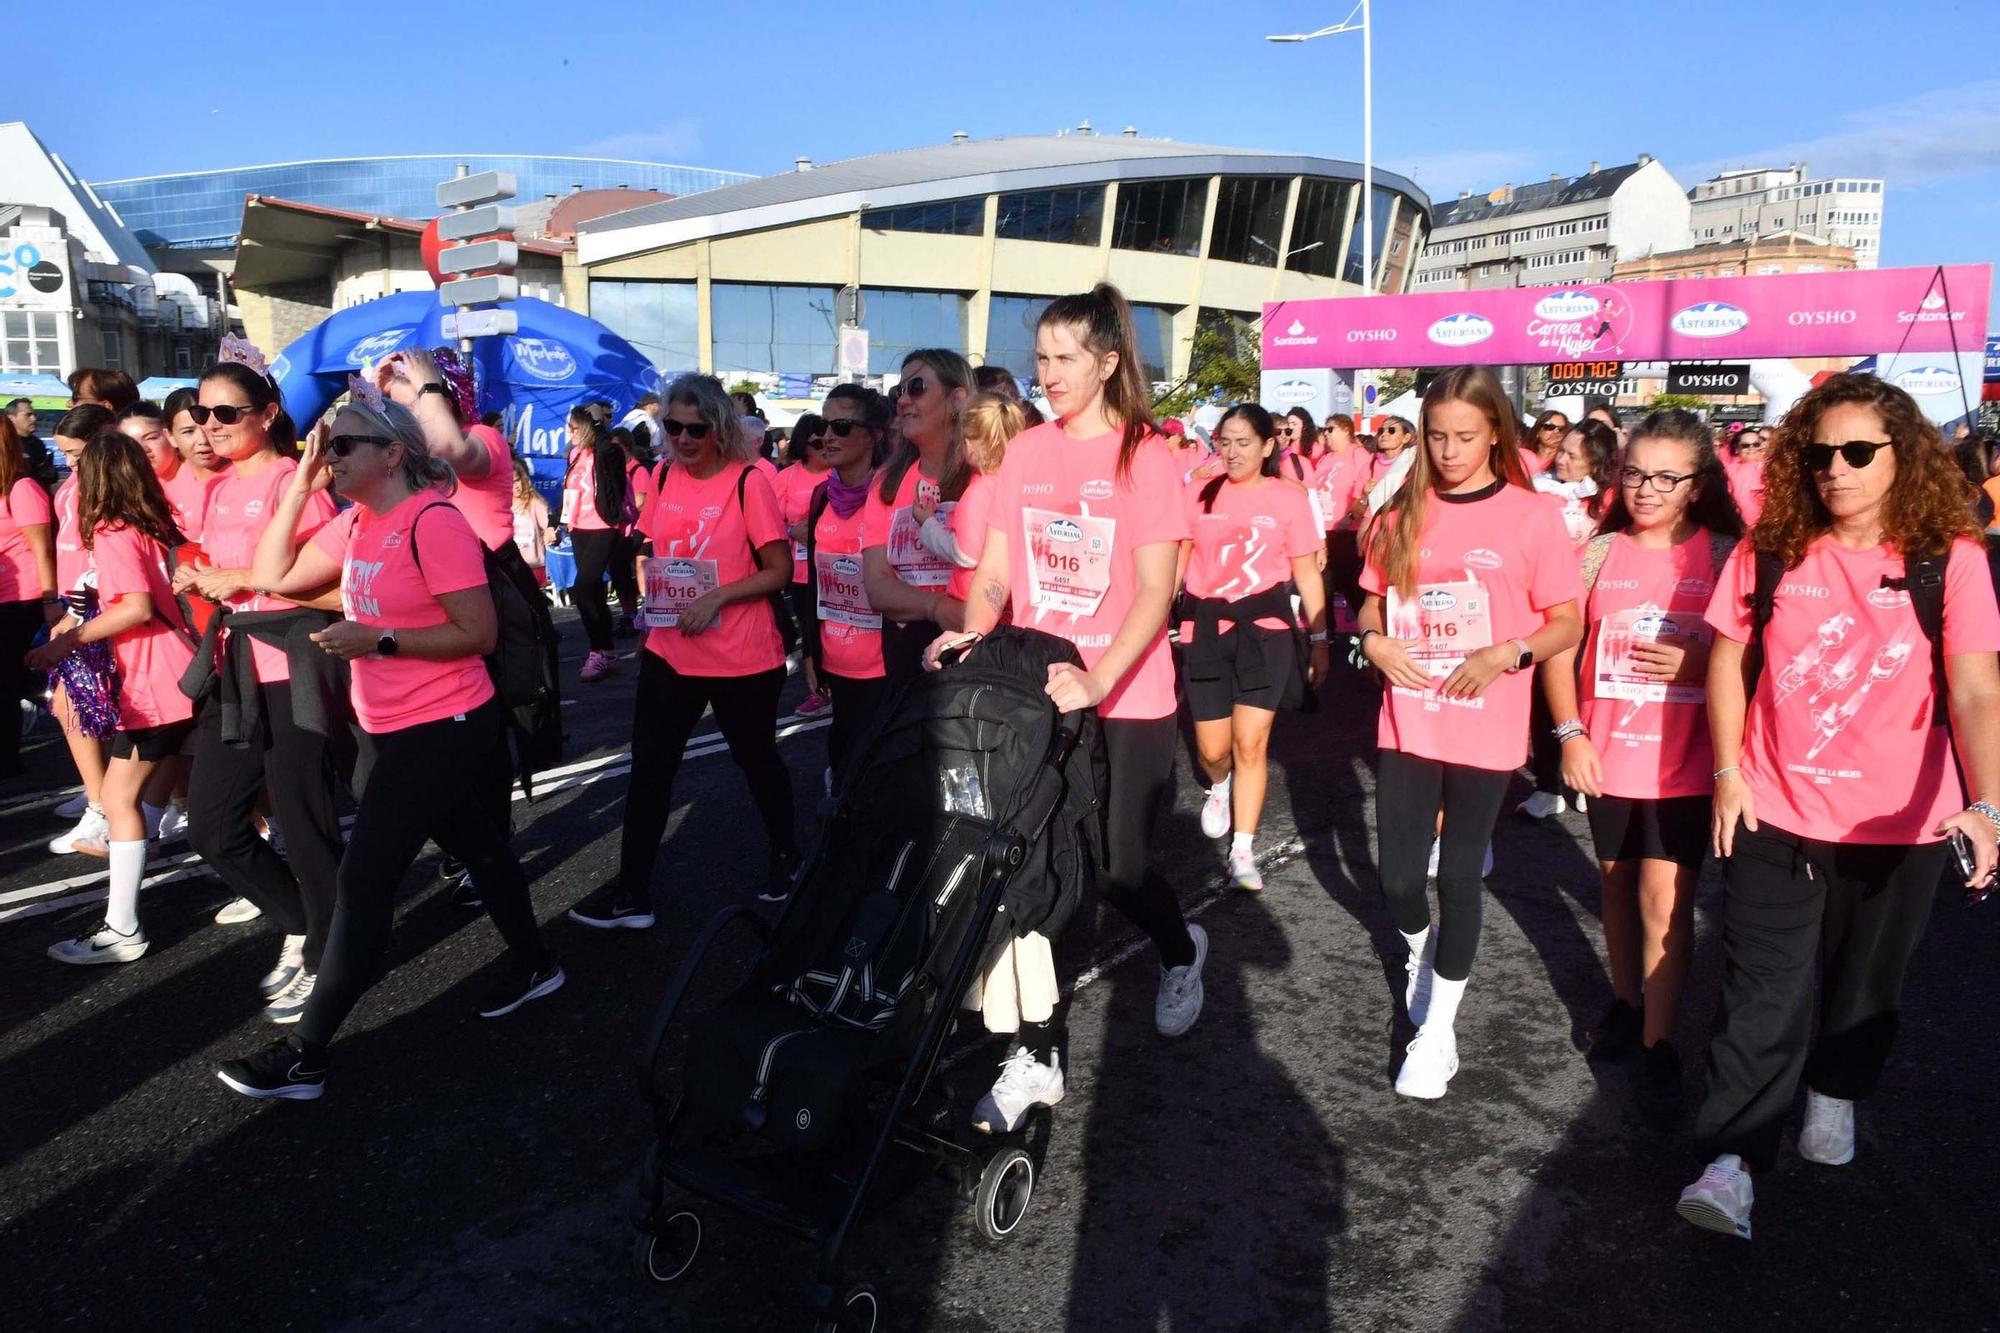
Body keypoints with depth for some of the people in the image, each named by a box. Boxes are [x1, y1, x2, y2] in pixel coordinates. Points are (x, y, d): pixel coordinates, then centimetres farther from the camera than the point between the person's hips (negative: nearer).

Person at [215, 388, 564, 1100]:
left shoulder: (432, 521, -20)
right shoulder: (356, 522, 7)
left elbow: (479, 631, -22)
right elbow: (274, 576, 7)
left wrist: (378, 639, -25)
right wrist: (300, 483, 0)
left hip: (443, 728, -9)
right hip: (391, 728, 9)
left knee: (363, 882, -5)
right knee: (477, 845, 22)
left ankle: (305, 1054, 5)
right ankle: (533, 963, 41)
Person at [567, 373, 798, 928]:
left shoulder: (748, 482, -12)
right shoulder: (668, 477, 4)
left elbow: (779, 570, -12)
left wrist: (717, 596, -23)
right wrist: (651, 617, 7)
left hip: (742, 659, -5)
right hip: (669, 654, 5)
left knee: (756, 758, 13)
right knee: (649, 766, 4)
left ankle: (785, 853, 37)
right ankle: (632, 890, 13)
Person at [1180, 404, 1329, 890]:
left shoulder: (1289, 497, -1)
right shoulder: (1198, 494, 2)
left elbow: (1307, 573, 4)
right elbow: (1176, 562, 7)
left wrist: (1320, 639, 3)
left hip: (1266, 630, -1)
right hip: (1206, 630, 1)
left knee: (1251, 742, -5)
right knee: (1213, 748, 5)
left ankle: (1243, 849, 6)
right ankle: (1219, 787, 42)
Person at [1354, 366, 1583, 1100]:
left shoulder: (1531, 516, -6)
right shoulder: (1402, 513, 3)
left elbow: (1567, 624, -3)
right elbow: (1373, 601, 13)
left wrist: (1506, 655, -20)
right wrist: (1374, 641, -8)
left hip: (1486, 732, -3)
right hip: (1408, 725, 3)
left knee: (1459, 873, 5)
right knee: (1397, 875, 7)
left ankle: (1437, 1028, 21)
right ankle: (1420, 954, 42)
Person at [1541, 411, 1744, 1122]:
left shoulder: (1725, 555, -4)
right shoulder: (1599, 553, 2)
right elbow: (1561, 647, 5)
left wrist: (1701, 664, -19)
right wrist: (1570, 733, -3)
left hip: (1686, 758, -3)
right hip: (1606, 753, 3)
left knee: (1664, 895, -5)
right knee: (1617, 881, 16)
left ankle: (1658, 1044, 7)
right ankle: (1625, 1003, 35)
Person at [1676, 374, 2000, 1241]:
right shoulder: (1770, 551, -5)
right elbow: (1727, 659, 3)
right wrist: (1726, 771, -2)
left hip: (1898, 824, 0)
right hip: (1774, 814, 0)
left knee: (1865, 985, 19)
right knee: (1763, 996, 0)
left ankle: (1835, 1092, 44)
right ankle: (1732, 1162, 4)